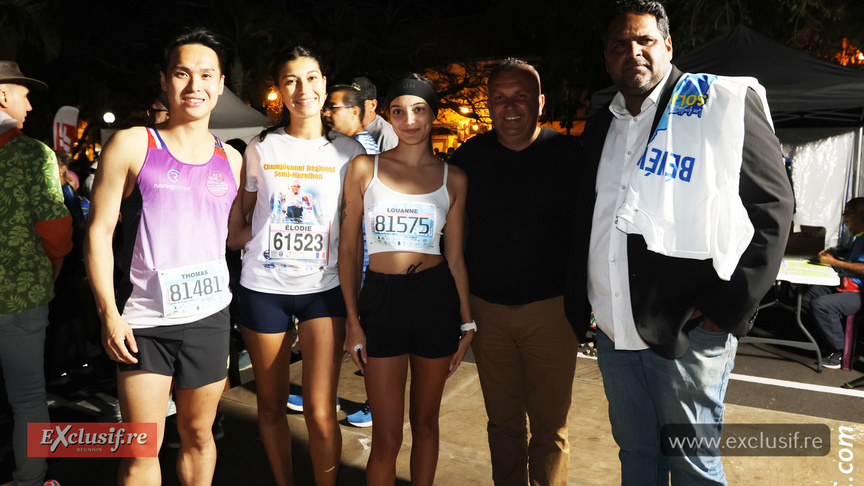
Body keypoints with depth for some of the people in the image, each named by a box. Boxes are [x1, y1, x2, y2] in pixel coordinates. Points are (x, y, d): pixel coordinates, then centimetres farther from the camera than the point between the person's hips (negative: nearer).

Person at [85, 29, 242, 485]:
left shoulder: (231, 160, 8)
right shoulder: (132, 145, -2)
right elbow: (99, 231, -5)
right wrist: (108, 313, -10)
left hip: (209, 316, 3)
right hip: (143, 322, -3)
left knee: (198, 434, 16)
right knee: (140, 449, 3)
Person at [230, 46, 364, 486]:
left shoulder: (348, 151, 3)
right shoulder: (260, 148, 5)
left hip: (324, 289, -1)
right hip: (263, 288, 2)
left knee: (320, 412, -7)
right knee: (271, 406, 11)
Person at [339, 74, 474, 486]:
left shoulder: (452, 178, 5)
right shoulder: (364, 168, 3)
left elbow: (455, 255, 9)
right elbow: (349, 248, 4)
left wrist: (467, 321, 7)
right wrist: (352, 320, -1)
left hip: (436, 299, 1)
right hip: (381, 300, -1)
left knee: (425, 421, 14)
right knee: (387, 438, 0)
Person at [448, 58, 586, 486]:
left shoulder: (567, 154, -3)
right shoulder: (468, 157, 4)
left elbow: (588, 230, -1)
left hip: (550, 306, -2)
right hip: (487, 309, 3)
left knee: (549, 426, 7)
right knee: (503, 421, 15)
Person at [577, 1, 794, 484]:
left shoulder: (725, 102, -4)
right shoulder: (601, 126, 13)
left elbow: (773, 204, -8)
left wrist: (730, 309, -12)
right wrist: (586, 301, 13)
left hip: (688, 331, -5)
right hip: (614, 330, 5)